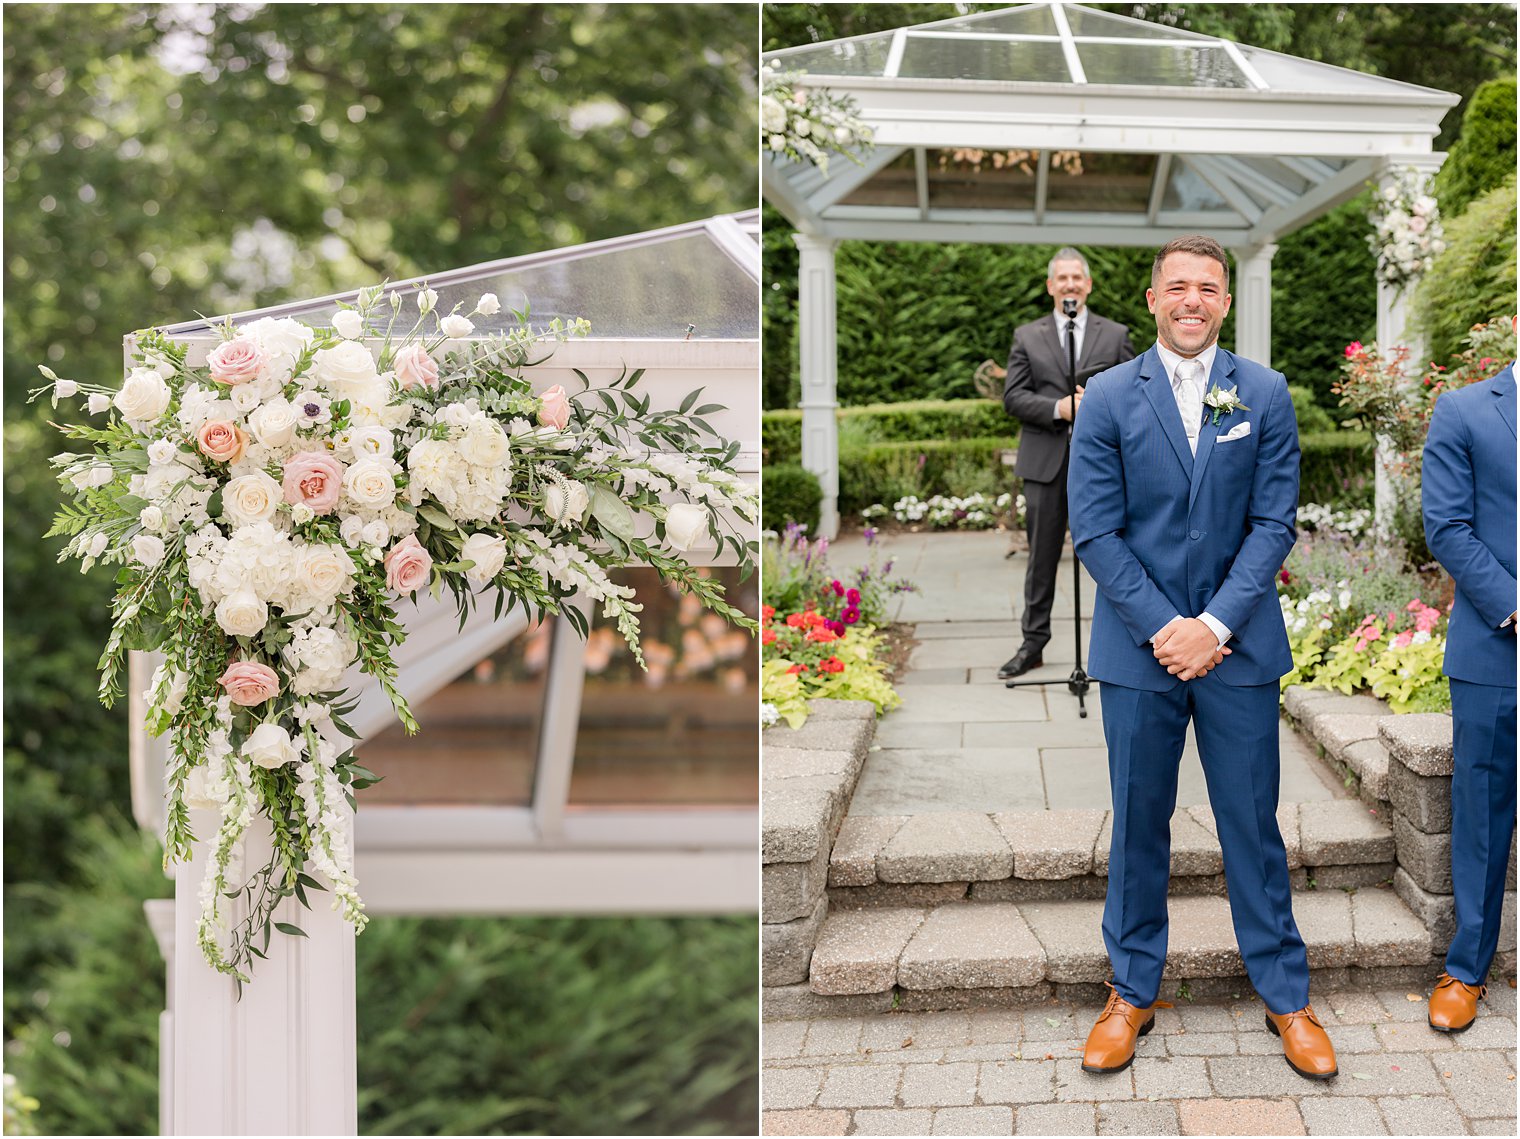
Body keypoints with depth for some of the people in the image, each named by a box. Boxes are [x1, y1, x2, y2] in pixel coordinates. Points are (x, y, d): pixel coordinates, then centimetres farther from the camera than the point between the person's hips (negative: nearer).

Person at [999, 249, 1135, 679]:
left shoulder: (1115, 335, 10)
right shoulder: (1027, 336, 10)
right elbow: (1013, 397, 2)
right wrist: (1057, 408, -13)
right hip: (1045, 462, 1)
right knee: (1042, 557, 6)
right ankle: (1033, 644, 15)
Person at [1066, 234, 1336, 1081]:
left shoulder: (1265, 395, 2)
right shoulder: (1108, 399, 0)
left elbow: (1274, 521, -2)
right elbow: (1095, 530, -4)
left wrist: (1213, 625, -12)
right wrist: (1163, 627, -12)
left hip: (1237, 645, 0)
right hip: (1138, 647, 0)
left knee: (1253, 822, 8)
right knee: (1138, 823, 10)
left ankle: (1286, 995, 23)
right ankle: (1134, 992, 24)